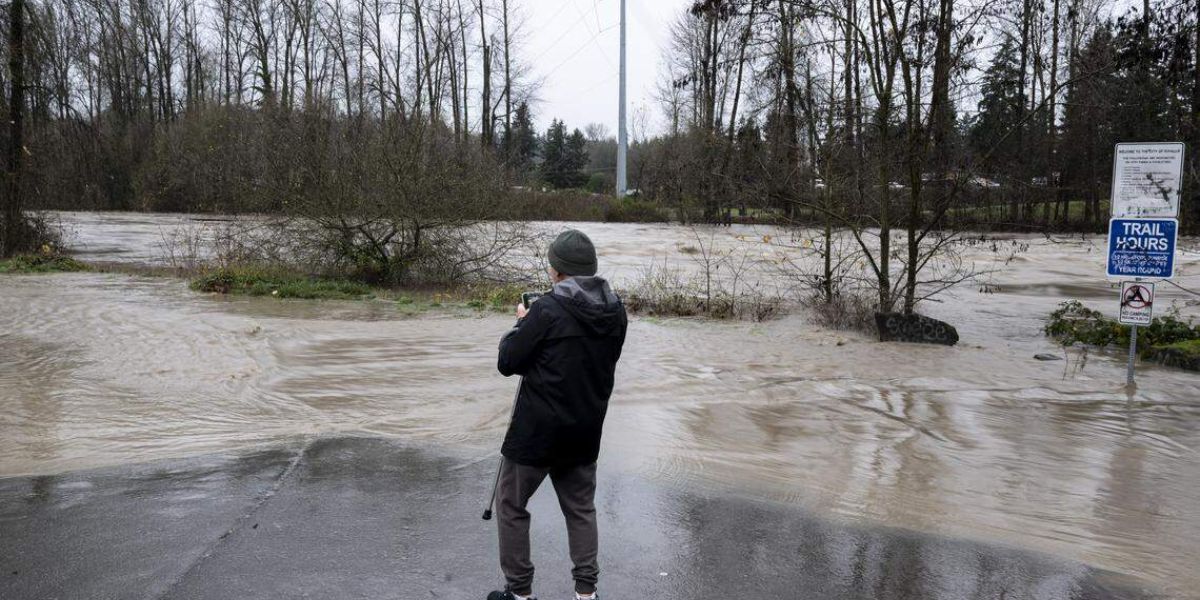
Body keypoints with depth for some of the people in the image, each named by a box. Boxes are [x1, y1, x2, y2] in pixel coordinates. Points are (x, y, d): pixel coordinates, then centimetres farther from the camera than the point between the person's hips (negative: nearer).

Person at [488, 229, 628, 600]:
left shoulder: (548, 310, -18)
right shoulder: (615, 311, 0)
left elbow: (507, 363, -12)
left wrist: (522, 325, 5)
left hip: (537, 431, -5)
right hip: (585, 432, 6)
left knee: (511, 507, 12)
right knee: (581, 509, 18)